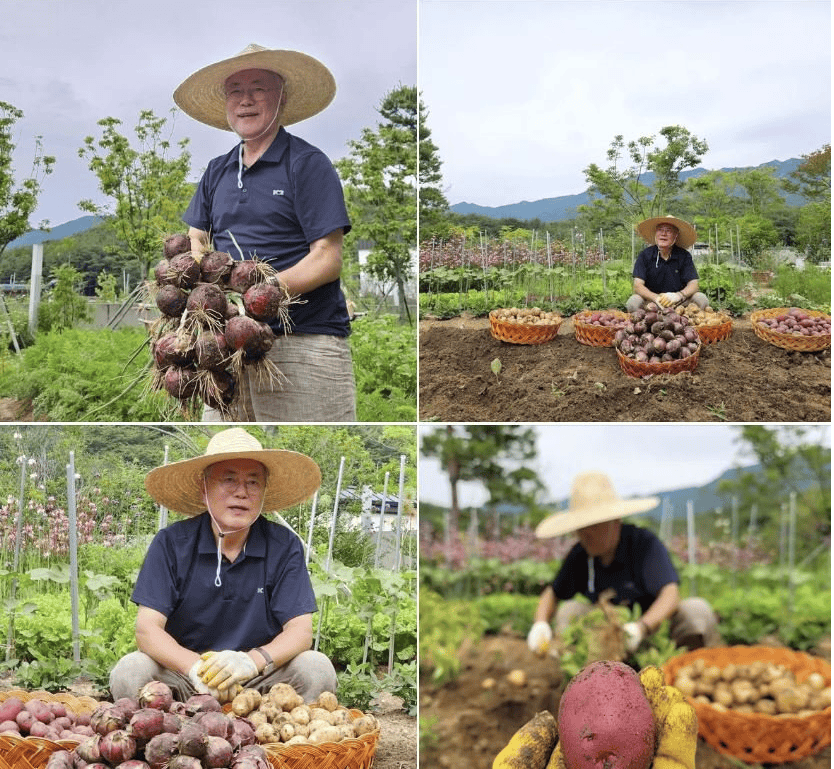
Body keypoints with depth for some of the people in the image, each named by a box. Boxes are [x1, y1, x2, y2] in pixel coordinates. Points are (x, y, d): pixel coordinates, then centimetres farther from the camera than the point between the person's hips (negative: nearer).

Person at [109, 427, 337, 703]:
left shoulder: (285, 547, -2)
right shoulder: (171, 543, -4)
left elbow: (300, 631, -8)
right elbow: (147, 629, -10)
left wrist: (252, 660, -30)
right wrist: (196, 668, -31)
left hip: (259, 678, 1)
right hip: (184, 673, 0)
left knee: (318, 669, -26)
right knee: (129, 672, -28)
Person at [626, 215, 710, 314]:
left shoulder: (684, 256, 0)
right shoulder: (645, 255, -2)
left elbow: (693, 284, -7)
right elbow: (638, 286, -11)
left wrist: (679, 295, -31)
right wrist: (656, 298, -32)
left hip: (678, 303, 2)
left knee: (702, 299, -23)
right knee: (633, 302, -32)